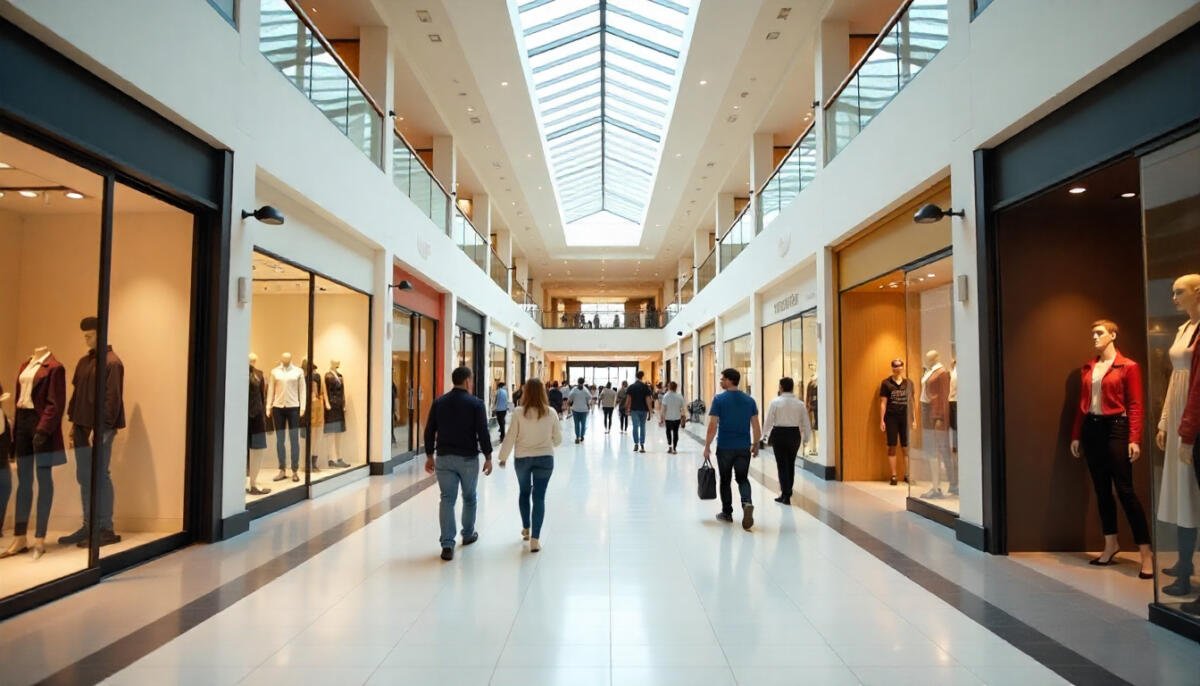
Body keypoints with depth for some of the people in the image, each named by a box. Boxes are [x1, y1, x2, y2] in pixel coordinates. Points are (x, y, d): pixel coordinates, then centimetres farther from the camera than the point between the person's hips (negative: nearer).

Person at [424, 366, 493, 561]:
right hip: (468, 458, -3)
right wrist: (488, 457, -3)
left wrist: (429, 456, 13)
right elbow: (483, 433, -12)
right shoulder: (476, 404, -8)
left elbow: (429, 431, 5)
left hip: (444, 457, 3)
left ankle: (447, 545, -2)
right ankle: (468, 534, 32)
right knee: (469, 497, 17)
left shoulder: (439, 402, 4)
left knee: (447, 499, 3)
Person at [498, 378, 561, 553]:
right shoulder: (551, 413, -7)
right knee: (539, 497, 2)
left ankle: (526, 529, 37)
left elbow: (510, 438, -6)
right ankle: (535, 539, -1)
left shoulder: (519, 413, -11)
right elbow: (558, 439, 1)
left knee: (524, 492, 23)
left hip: (522, 458, 1)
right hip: (545, 458, 0)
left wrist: (503, 457, 7)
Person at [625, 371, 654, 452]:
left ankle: (636, 444, 1)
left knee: (635, 426, 5)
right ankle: (642, 445, 5)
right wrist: (650, 409, -1)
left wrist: (627, 409, 6)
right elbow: (647, 399, -7)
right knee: (642, 427, 7)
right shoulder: (645, 387, -4)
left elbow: (628, 399, -1)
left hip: (634, 409, 1)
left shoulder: (631, 387, 1)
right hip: (643, 409, -1)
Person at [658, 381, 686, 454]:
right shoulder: (680, 396, -4)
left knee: (668, 431, 18)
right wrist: (682, 417, 10)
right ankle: (674, 448, 11)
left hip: (668, 418, -1)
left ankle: (669, 446, 7)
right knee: (675, 432, 10)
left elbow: (663, 408, -13)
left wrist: (661, 418, -8)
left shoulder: (666, 396, -10)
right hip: (677, 418, 1)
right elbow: (682, 408, -1)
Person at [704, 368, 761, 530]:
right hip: (744, 447, 3)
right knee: (743, 479, 13)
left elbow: (712, 426, -11)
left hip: (724, 447, -3)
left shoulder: (719, 399, -8)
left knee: (725, 480, 12)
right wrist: (755, 445, 16)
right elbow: (756, 427, 4)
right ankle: (747, 503, -13)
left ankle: (727, 513, 20)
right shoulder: (749, 400, 3)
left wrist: (707, 446, -3)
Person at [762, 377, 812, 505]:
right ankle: (788, 492, 27)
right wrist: (806, 437, 15)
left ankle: (785, 495, 1)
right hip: (795, 434, 3)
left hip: (779, 434, -3)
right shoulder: (800, 403, -1)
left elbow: (769, 420, -6)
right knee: (791, 464, 17)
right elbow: (805, 422, 3)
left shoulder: (775, 402, -9)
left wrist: (765, 433, 9)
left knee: (782, 465, 3)